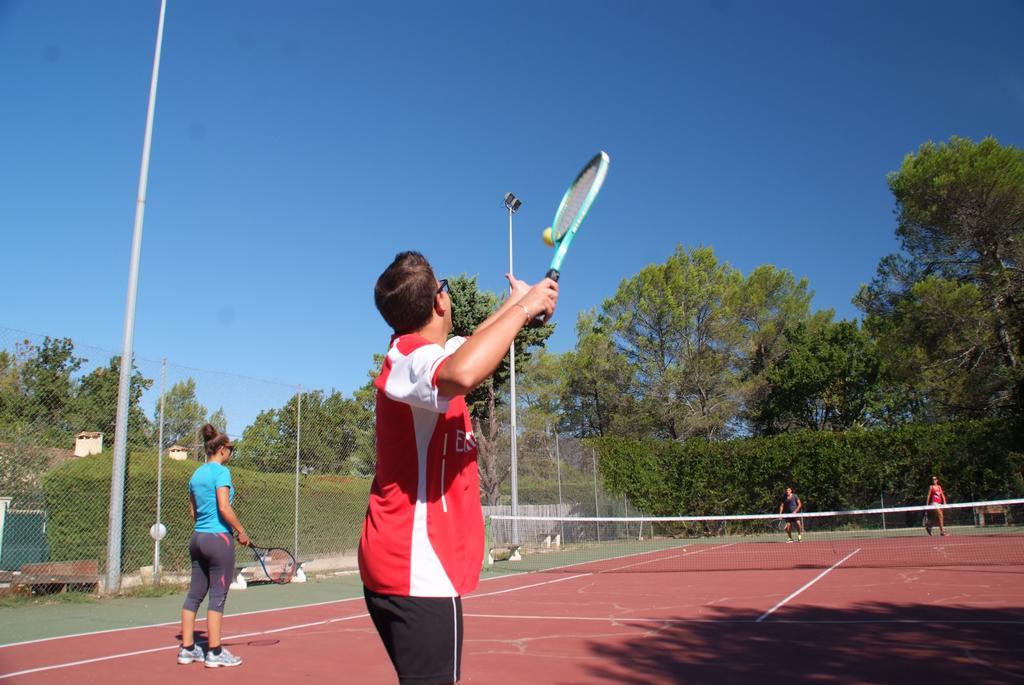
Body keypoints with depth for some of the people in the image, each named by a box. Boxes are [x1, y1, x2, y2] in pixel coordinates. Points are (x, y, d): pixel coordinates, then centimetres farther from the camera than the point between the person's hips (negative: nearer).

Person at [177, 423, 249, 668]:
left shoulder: (196, 475, 13)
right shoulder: (221, 471, -11)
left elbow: (193, 511, 16)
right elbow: (224, 507, -19)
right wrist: (241, 531, -10)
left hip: (198, 538, 8)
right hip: (219, 539, -8)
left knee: (194, 594, 11)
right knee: (218, 596, -2)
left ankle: (187, 649, 16)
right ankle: (215, 652, 3)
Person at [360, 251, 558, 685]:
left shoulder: (416, 353, 11)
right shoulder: (412, 356, -19)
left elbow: (465, 350, 34)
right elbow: (462, 374, -44)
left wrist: (513, 305, 39)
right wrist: (523, 308, -31)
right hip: (419, 572, -10)